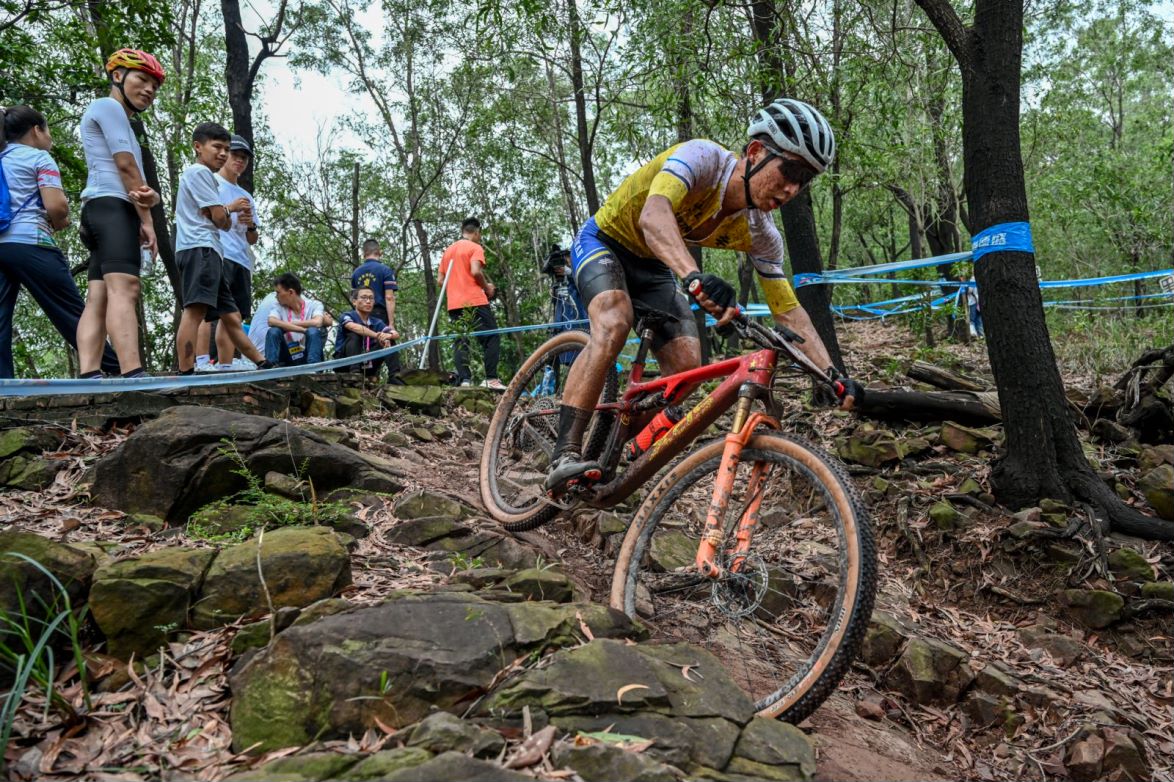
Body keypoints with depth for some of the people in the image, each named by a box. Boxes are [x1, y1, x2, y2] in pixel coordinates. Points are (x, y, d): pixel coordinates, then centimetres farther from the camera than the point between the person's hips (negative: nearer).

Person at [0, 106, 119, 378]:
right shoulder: (39, 158, 3)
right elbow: (56, 206, -11)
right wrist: (59, 221, 10)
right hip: (29, 244, -6)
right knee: (73, 314, -3)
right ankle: (118, 368, 0)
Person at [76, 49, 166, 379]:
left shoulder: (118, 121, 33)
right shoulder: (108, 106, 4)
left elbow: (129, 175, 18)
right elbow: (125, 165, -6)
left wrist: (150, 197, -7)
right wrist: (147, 219, -5)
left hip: (103, 212, 10)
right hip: (112, 207, -10)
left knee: (98, 298, -3)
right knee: (124, 288, -24)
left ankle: (89, 376, -12)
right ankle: (133, 375, -38)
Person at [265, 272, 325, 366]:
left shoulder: (314, 305, -3)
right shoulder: (279, 307, 3)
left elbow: (317, 323, -26)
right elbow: (271, 321, -21)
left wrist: (292, 323, -15)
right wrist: (302, 329, -28)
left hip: (308, 356, -2)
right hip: (288, 357, 2)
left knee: (313, 331, -29)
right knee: (273, 331, -21)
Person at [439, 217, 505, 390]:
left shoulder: (448, 250, 20)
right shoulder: (475, 247, 0)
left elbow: (441, 280, 17)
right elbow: (475, 271, -16)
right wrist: (487, 287, -1)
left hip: (453, 304, 6)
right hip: (474, 301, -6)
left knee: (460, 342, 2)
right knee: (492, 338, -1)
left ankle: (464, 380, -8)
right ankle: (491, 379, -9)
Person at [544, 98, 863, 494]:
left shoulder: (760, 234, -14)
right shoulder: (702, 157, -32)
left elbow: (788, 311, -8)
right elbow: (653, 215, -50)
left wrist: (834, 376, -20)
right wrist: (695, 278, -69)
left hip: (653, 268, 6)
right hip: (604, 241, -6)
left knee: (687, 367, -11)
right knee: (613, 324, -35)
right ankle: (565, 458, -34)